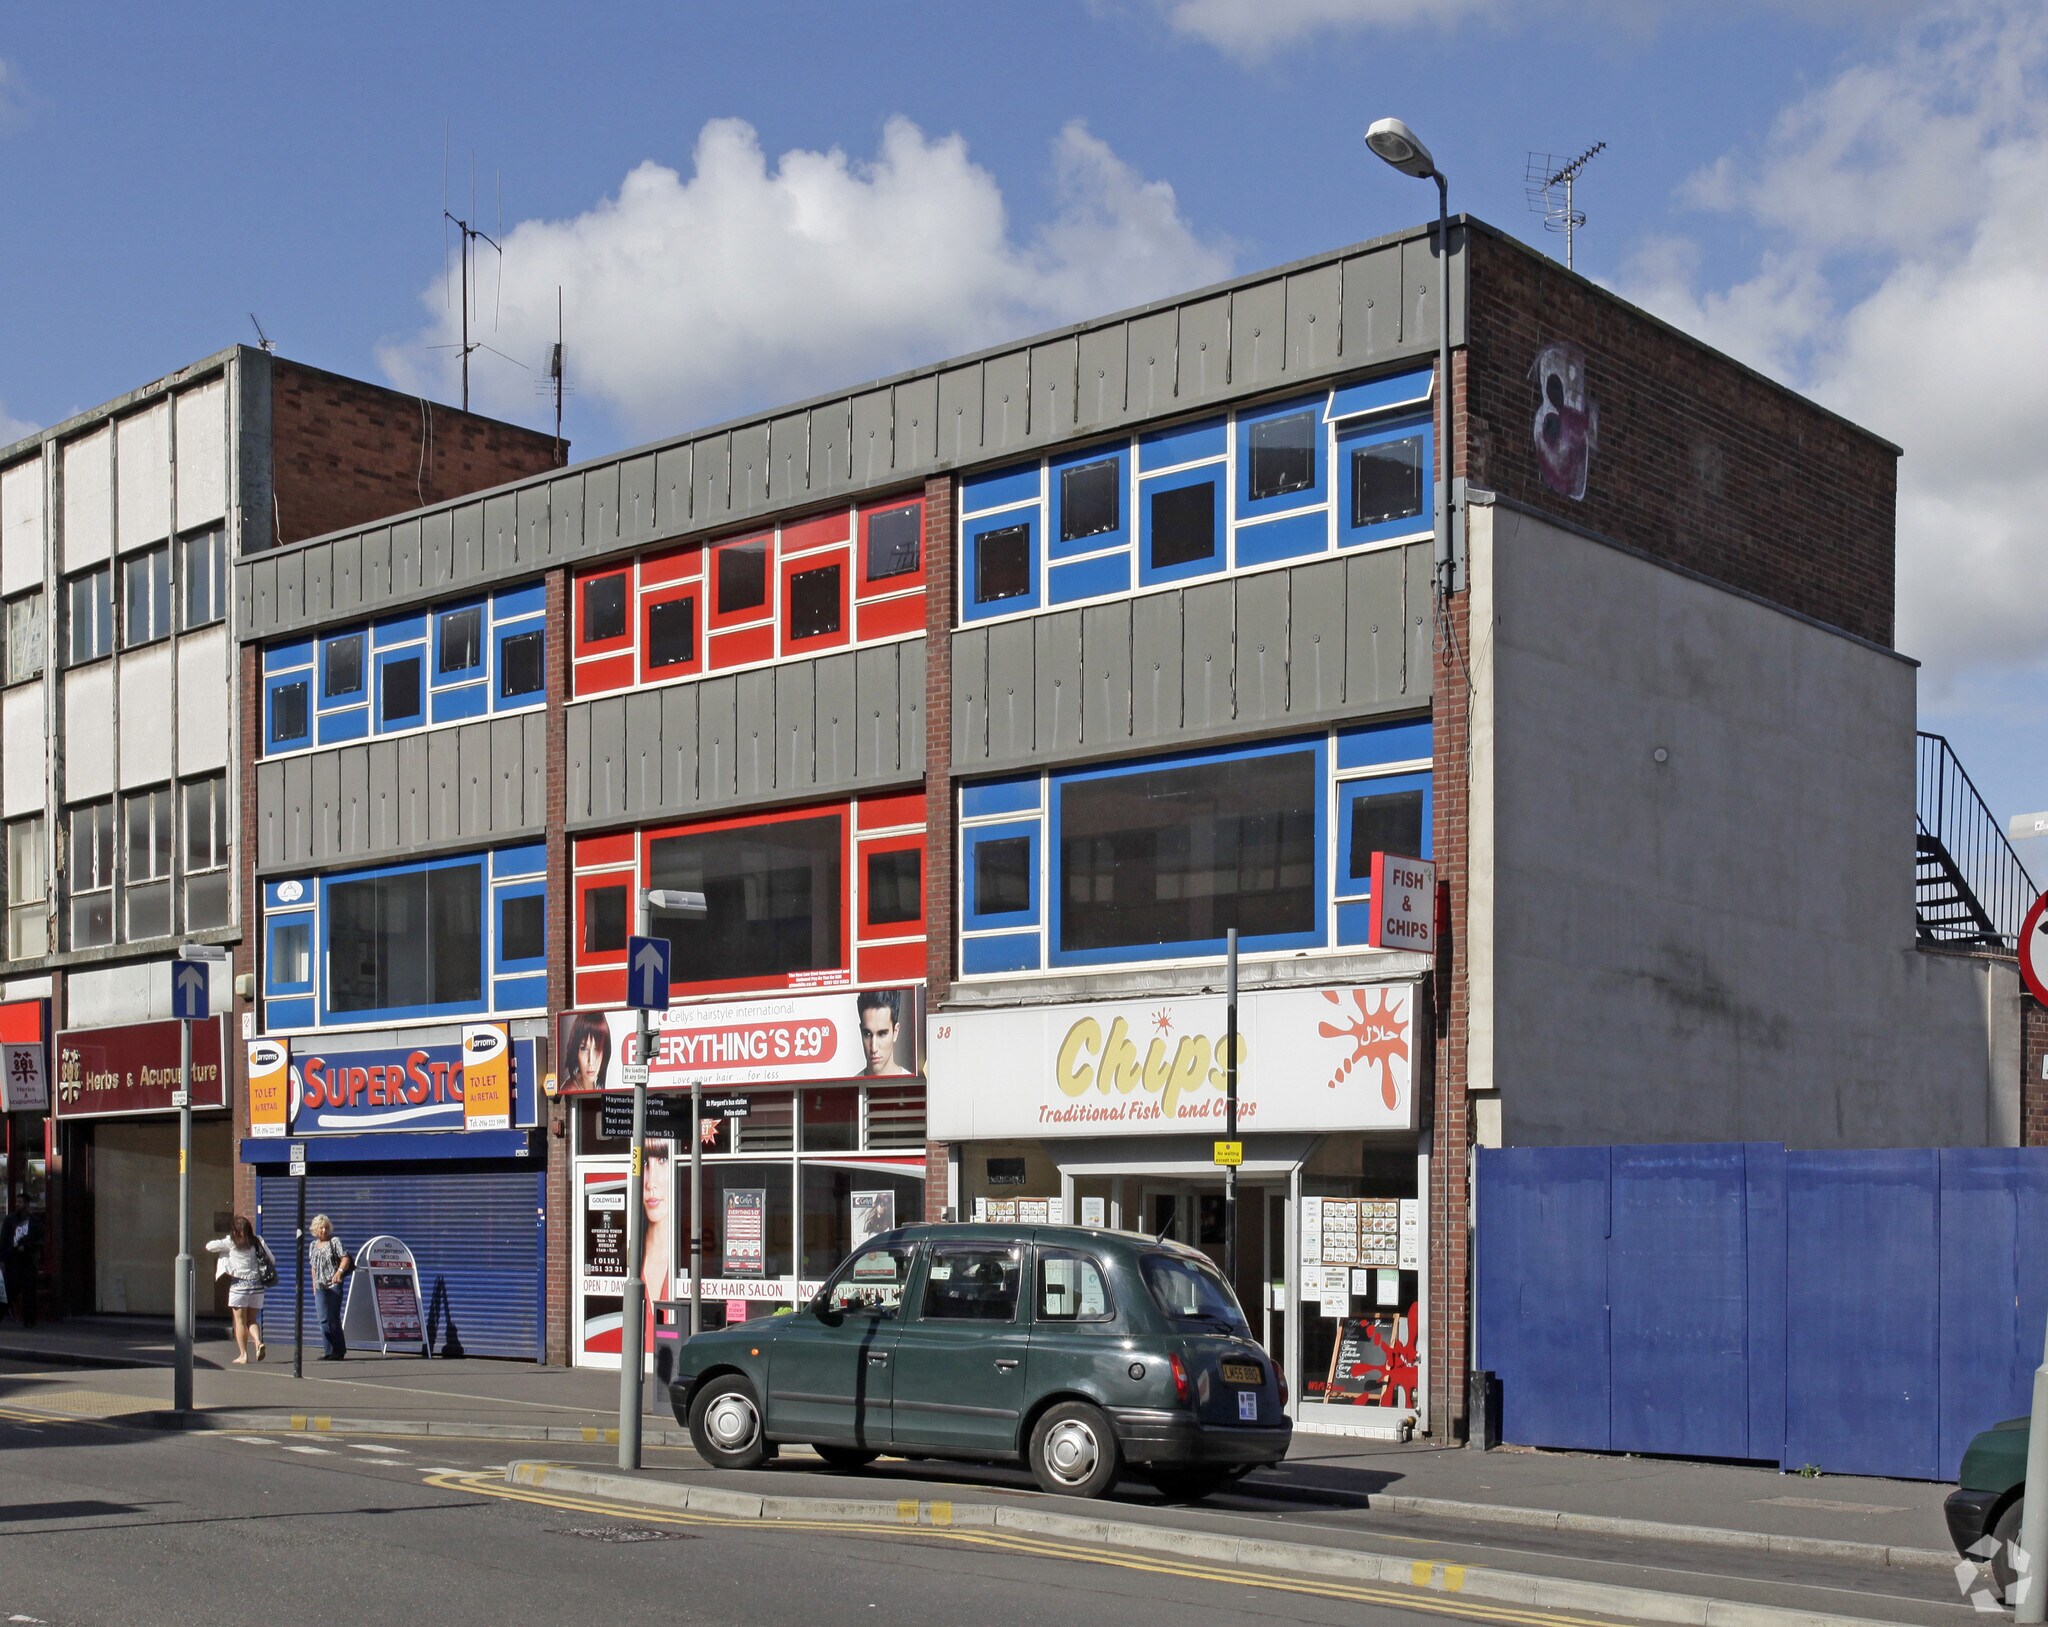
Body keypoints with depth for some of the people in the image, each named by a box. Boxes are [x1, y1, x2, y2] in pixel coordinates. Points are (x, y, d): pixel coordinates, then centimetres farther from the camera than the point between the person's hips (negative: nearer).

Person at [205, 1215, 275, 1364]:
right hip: (257, 1285, 3)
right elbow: (272, 1260, 6)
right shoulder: (258, 1242, 3)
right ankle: (258, 1342, -12)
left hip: (239, 1285, -3)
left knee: (240, 1321, 5)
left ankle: (243, 1354, 3)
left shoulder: (231, 1243, -4)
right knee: (252, 1320, 13)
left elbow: (209, 1246, 0)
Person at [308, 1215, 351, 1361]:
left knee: (333, 1318, -4)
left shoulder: (335, 1241, -1)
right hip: (320, 1286, 5)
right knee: (324, 1319, -1)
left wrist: (339, 1272, -27)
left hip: (334, 1285, -5)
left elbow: (345, 1258, -10)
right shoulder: (313, 1246, 15)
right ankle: (330, 1351, 2)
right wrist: (314, 1285, 17)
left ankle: (338, 1351, 2)